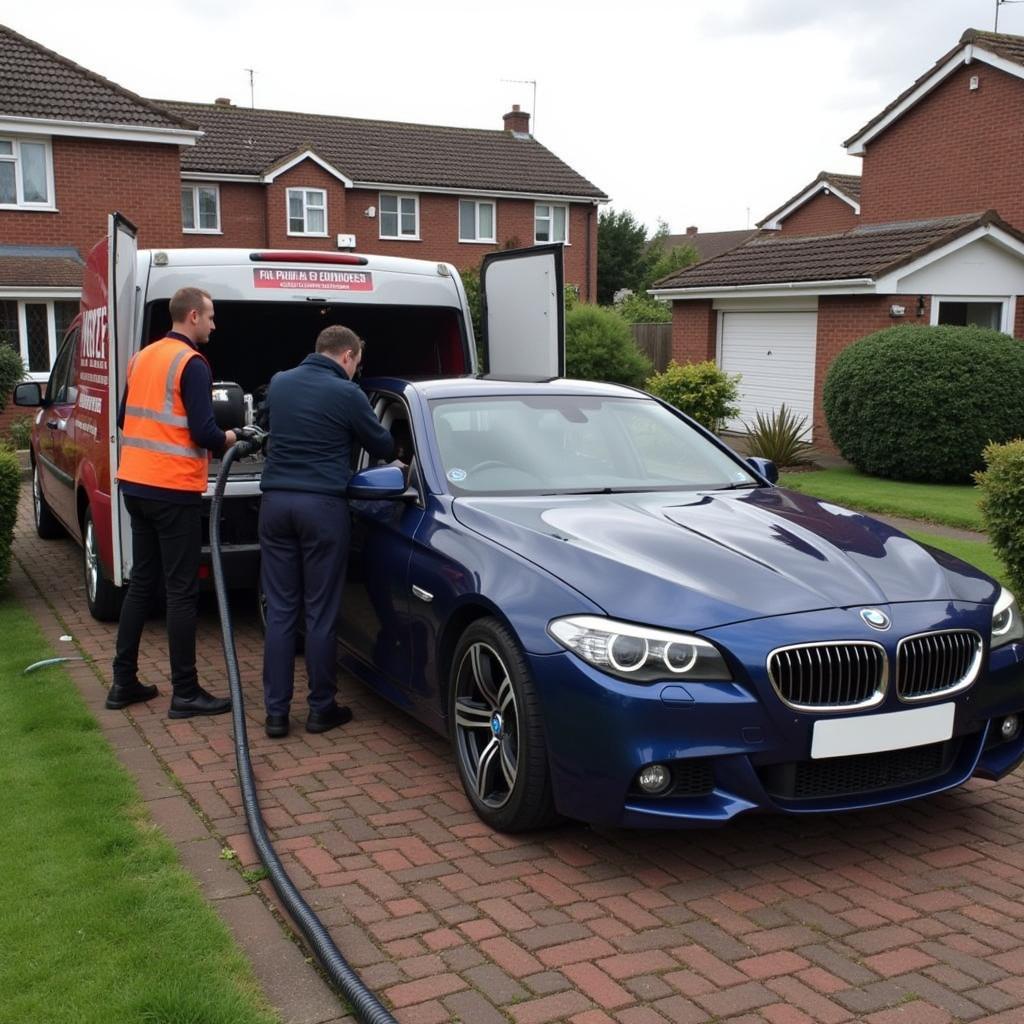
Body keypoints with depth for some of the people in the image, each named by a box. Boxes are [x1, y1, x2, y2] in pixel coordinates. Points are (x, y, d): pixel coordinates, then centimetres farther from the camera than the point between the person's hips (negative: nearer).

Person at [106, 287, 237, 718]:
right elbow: (204, 432, -18)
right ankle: (185, 693, 3)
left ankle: (124, 682, 20)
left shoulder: (141, 357, 12)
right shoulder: (192, 363, -12)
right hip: (174, 491, -8)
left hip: (135, 484, 8)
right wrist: (228, 439, 1)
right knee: (182, 592, -2)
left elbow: (125, 418, 19)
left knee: (141, 583, 16)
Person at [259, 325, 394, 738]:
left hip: (276, 500, 5)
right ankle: (321, 708, 12)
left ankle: (276, 712, 8)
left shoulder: (279, 383, 10)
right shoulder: (346, 393, -5)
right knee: (321, 612, 4)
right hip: (322, 504, -4)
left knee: (279, 610, 7)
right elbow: (381, 446, 7)